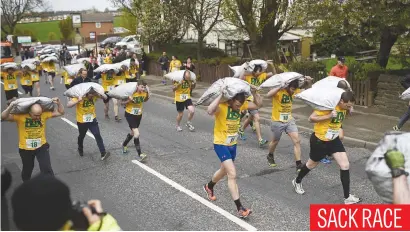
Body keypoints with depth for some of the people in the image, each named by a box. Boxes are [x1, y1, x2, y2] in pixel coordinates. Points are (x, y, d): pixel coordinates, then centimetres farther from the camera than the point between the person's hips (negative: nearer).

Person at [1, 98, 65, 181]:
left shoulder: (44, 114, -16)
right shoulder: (20, 116, -22)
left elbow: (61, 112, -11)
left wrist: (58, 103, -28)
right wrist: (10, 107, -44)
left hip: (41, 146, 0)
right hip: (25, 149, 0)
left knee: (47, 169, -6)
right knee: (27, 168, 24)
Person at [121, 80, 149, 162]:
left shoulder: (145, 93, -9)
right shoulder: (131, 93, -24)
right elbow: (122, 102, -16)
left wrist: (148, 96, -7)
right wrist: (128, 100, -33)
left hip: (139, 115, 6)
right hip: (130, 114, -6)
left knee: (133, 133, 23)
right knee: (137, 133, -19)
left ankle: (124, 145, 50)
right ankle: (139, 155, -16)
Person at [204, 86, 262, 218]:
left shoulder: (241, 104, -5)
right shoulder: (221, 106, -25)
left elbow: (258, 104, 1)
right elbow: (210, 111, -48)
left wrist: (254, 92, -14)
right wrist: (221, 95, -43)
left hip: (232, 144, 8)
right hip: (220, 144, -8)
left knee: (224, 171, 26)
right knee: (232, 174, -14)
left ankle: (209, 187, 54)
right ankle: (240, 208, -10)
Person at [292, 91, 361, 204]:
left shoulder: (343, 108, -4)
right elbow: (311, 118, -27)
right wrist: (328, 116, -36)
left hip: (334, 140, 6)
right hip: (319, 140, -6)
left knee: (345, 165, -5)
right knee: (312, 164, 15)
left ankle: (347, 197, 4)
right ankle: (297, 181, 44)